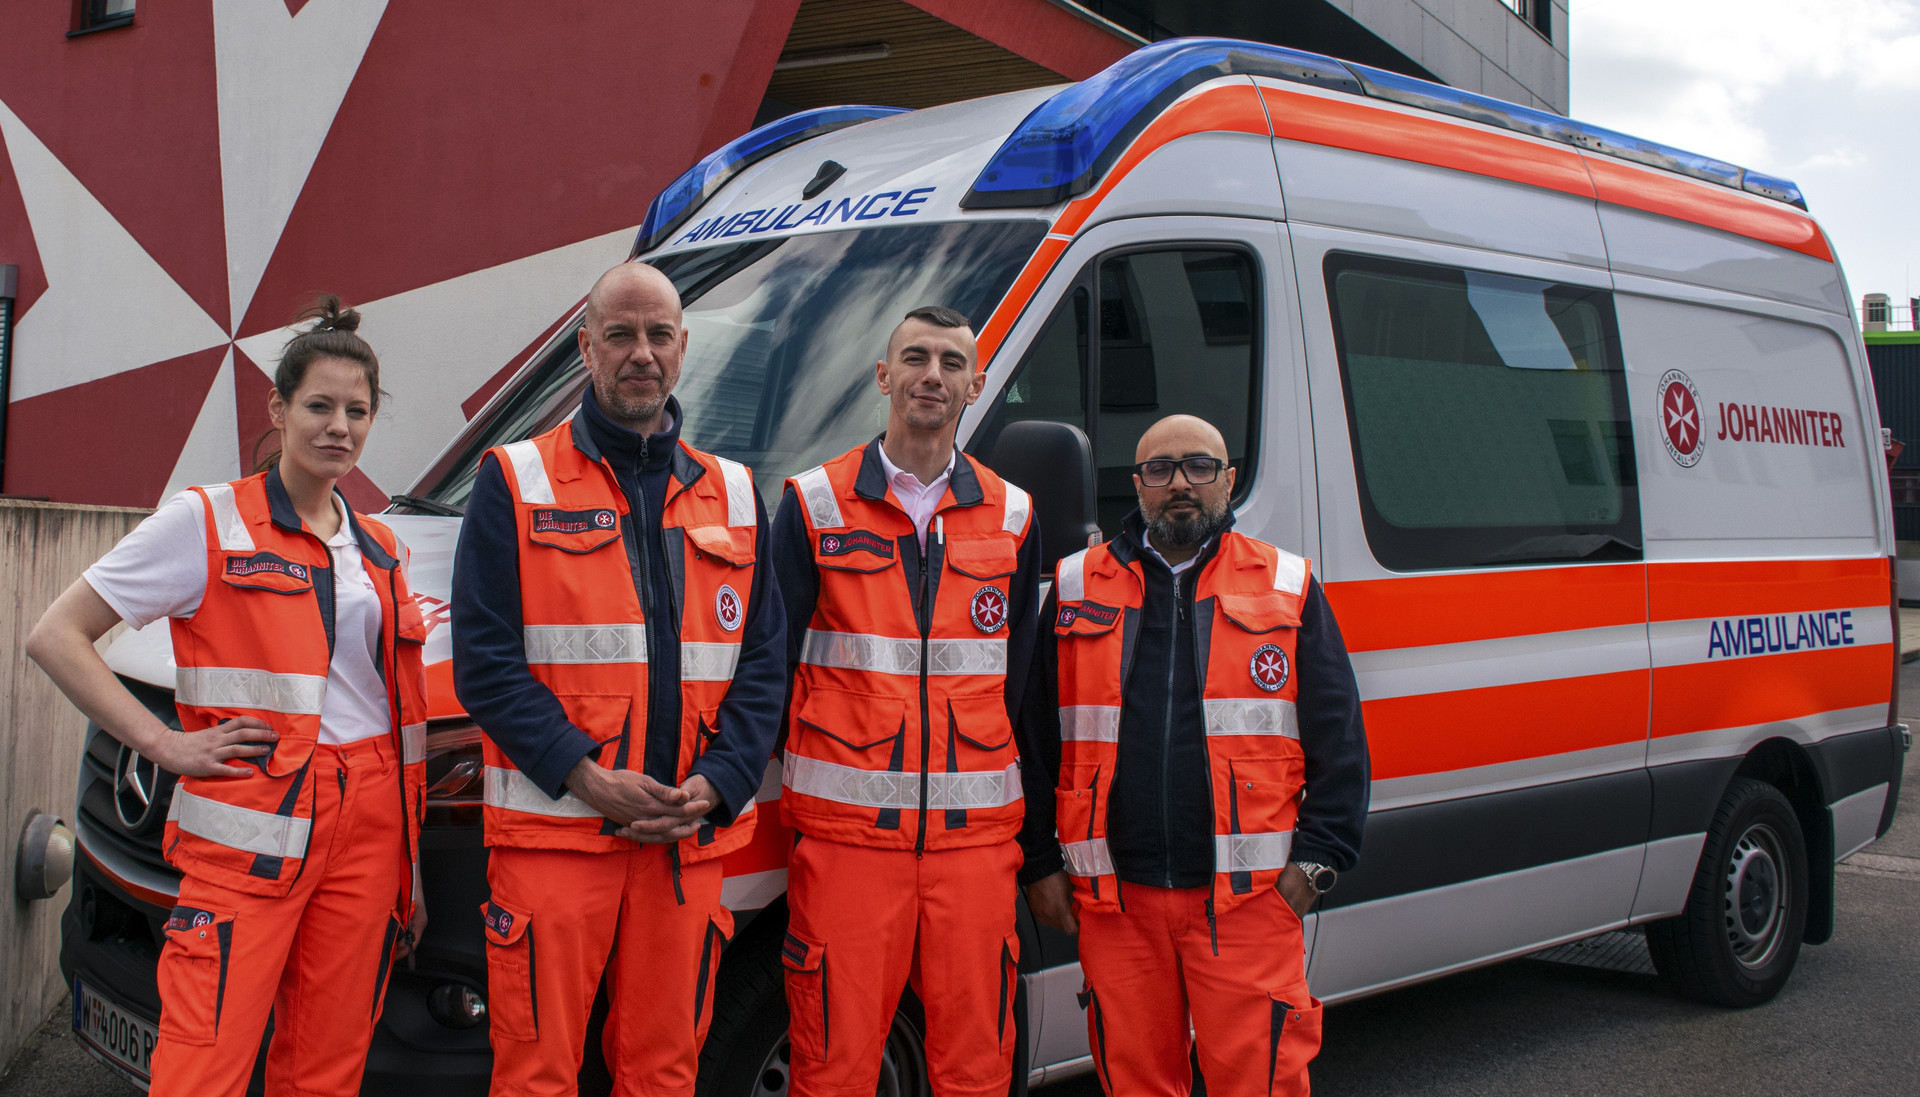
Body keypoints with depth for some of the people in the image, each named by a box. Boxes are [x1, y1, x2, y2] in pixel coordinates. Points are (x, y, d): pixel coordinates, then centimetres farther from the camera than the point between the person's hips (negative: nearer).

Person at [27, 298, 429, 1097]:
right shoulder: (206, 521, 0)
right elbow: (56, 638, -2)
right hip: (247, 833, -5)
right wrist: (164, 744, -10)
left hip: (365, 827, 5)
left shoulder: (380, 551, 16)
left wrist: (410, 872, 16)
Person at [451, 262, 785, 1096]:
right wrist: (584, 774, -14)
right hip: (553, 831, -3)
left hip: (690, 840, 3)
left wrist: (716, 784, -6)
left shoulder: (733, 496, 13)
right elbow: (484, 660, -4)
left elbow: (763, 661, 10)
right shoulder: (517, 482, 3)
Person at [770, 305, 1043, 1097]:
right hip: (846, 827, -2)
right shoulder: (814, 504, 4)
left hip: (975, 830, 2)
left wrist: (1025, 815, 12)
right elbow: (771, 663, 7)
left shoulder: (1012, 517, 11)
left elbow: (1022, 677, 15)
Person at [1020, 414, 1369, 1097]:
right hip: (1115, 898, 2)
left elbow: (1338, 740, 6)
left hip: (1248, 895, -1)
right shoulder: (1076, 590, 9)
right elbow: (1035, 735, 11)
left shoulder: (1288, 587, 7)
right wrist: (1041, 863, 7)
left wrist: (1316, 860, -2)